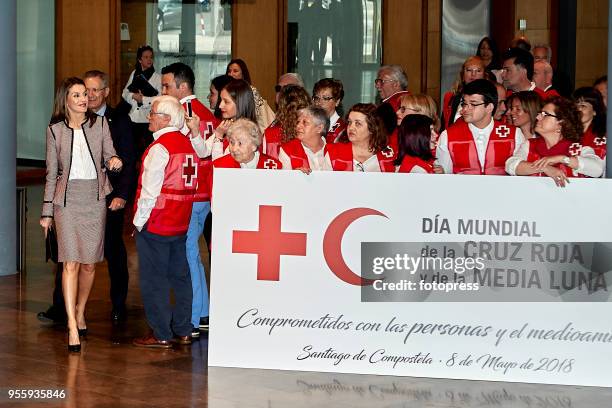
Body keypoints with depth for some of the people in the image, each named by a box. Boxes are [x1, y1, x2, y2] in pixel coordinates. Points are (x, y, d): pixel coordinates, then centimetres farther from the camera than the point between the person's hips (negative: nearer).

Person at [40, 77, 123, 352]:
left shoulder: (100, 124, 5)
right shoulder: (55, 130, 3)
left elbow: (110, 156, 6)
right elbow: (51, 173, 7)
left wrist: (114, 161, -20)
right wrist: (47, 211, 6)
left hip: (95, 197, 2)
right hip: (67, 198, -2)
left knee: (89, 262, 8)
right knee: (71, 262, -11)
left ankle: (80, 312, 30)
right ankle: (72, 327, -15)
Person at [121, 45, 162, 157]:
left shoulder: (157, 77, -3)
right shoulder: (134, 74, 12)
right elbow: (125, 93, 10)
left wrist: (143, 99, -13)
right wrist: (134, 96, -10)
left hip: (149, 119, -4)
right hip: (134, 117, 4)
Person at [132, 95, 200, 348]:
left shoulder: (160, 147, -16)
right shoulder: (187, 144, 9)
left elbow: (150, 190, -17)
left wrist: (139, 221, -9)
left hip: (155, 223, -8)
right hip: (181, 223, 8)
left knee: (154, 280, -1)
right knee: (179, 275, 13)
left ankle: (161, 335, 2)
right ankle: (183, 331, 19)